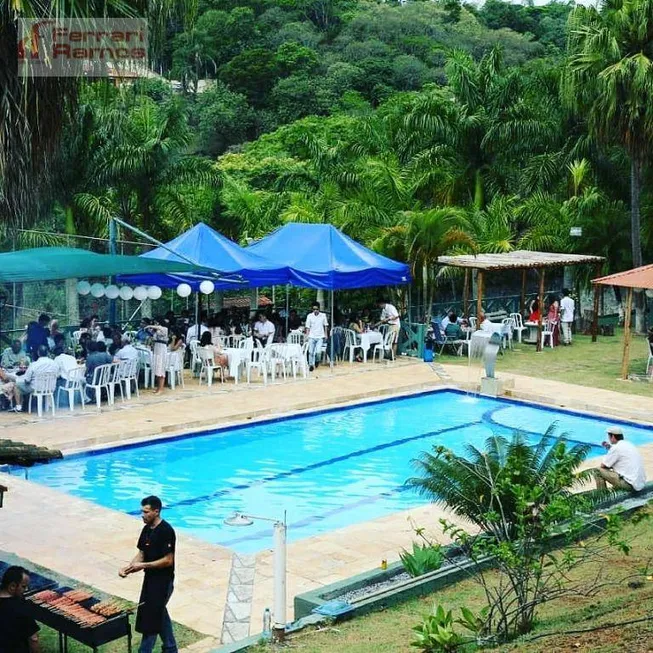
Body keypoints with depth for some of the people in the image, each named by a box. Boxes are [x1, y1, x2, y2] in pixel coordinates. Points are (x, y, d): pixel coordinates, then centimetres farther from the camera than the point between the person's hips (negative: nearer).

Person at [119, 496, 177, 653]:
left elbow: (168, 560, -22)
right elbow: (141, 554, 9)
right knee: (160, 614, 18)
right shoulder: (146, 529, 5)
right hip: (150, 578, 9)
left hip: (162, 581, -9)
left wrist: (143, 566, -22)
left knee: (150, 618, -3)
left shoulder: (166, 531, -20)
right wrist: (128, 568, -8)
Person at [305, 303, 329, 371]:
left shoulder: (323, 315, 0)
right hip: (312, 337, 1)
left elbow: (326, 325, 9)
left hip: (320, 337, -1)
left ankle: (317, 361, 15)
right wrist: (307, 336, -4)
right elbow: (308, 327, 1)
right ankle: (311, 364, 17)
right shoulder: (309, 316, -2)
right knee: (311, 352, 1)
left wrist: (326, 334, 6)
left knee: (318, 351, -14)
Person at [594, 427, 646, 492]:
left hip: (629, 485, -9)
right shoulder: (630, 445, 14)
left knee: (598, 471, -4)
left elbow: (603, 466, -3)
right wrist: (610, 448, 25)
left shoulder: (616, 448, -11)